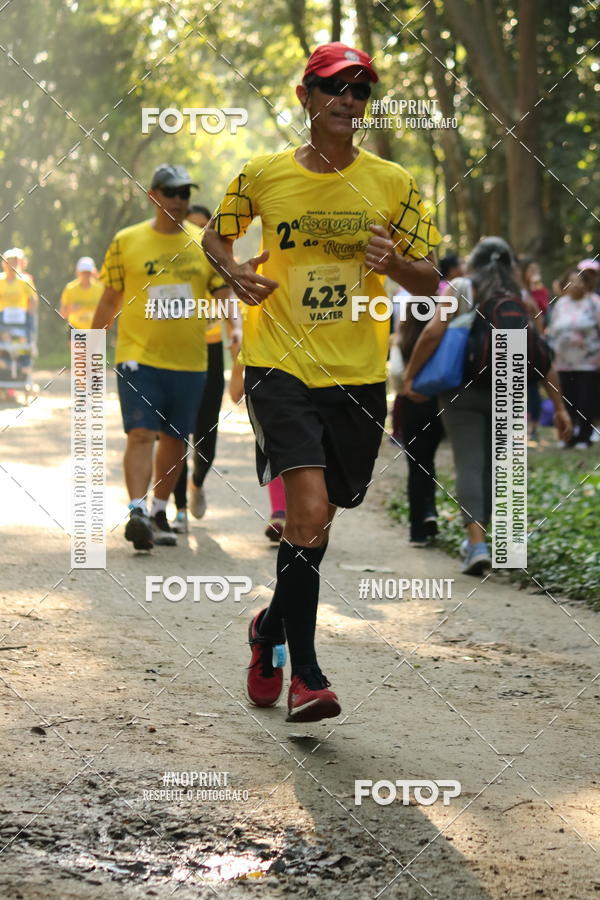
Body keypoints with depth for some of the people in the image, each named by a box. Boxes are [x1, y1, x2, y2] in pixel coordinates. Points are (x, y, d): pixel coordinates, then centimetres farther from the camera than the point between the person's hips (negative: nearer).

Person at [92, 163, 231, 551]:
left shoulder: (207, 243, 6)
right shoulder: (127, 242, 2)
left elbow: (225, 297, 6)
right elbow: (109, 302, 10)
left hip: (189, 360, 2)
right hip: (138, 357, -2)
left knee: (175, 441, 9)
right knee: (141, 434, -16)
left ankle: (159, 513, 24)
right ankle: (137, 512, -22)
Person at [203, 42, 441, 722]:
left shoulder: (393, 184, 2)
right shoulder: (263, 176, 0)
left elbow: (430, 281, 5)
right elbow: (215, 235, 17)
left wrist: (394, 262, -17)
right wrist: (235, 272, -5)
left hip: (358, 376, 3)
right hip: (281, 365, -3)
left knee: (317, 519, 13)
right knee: (309, 508, -20)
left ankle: (272, 628, 40)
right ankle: (305, 676, -13)